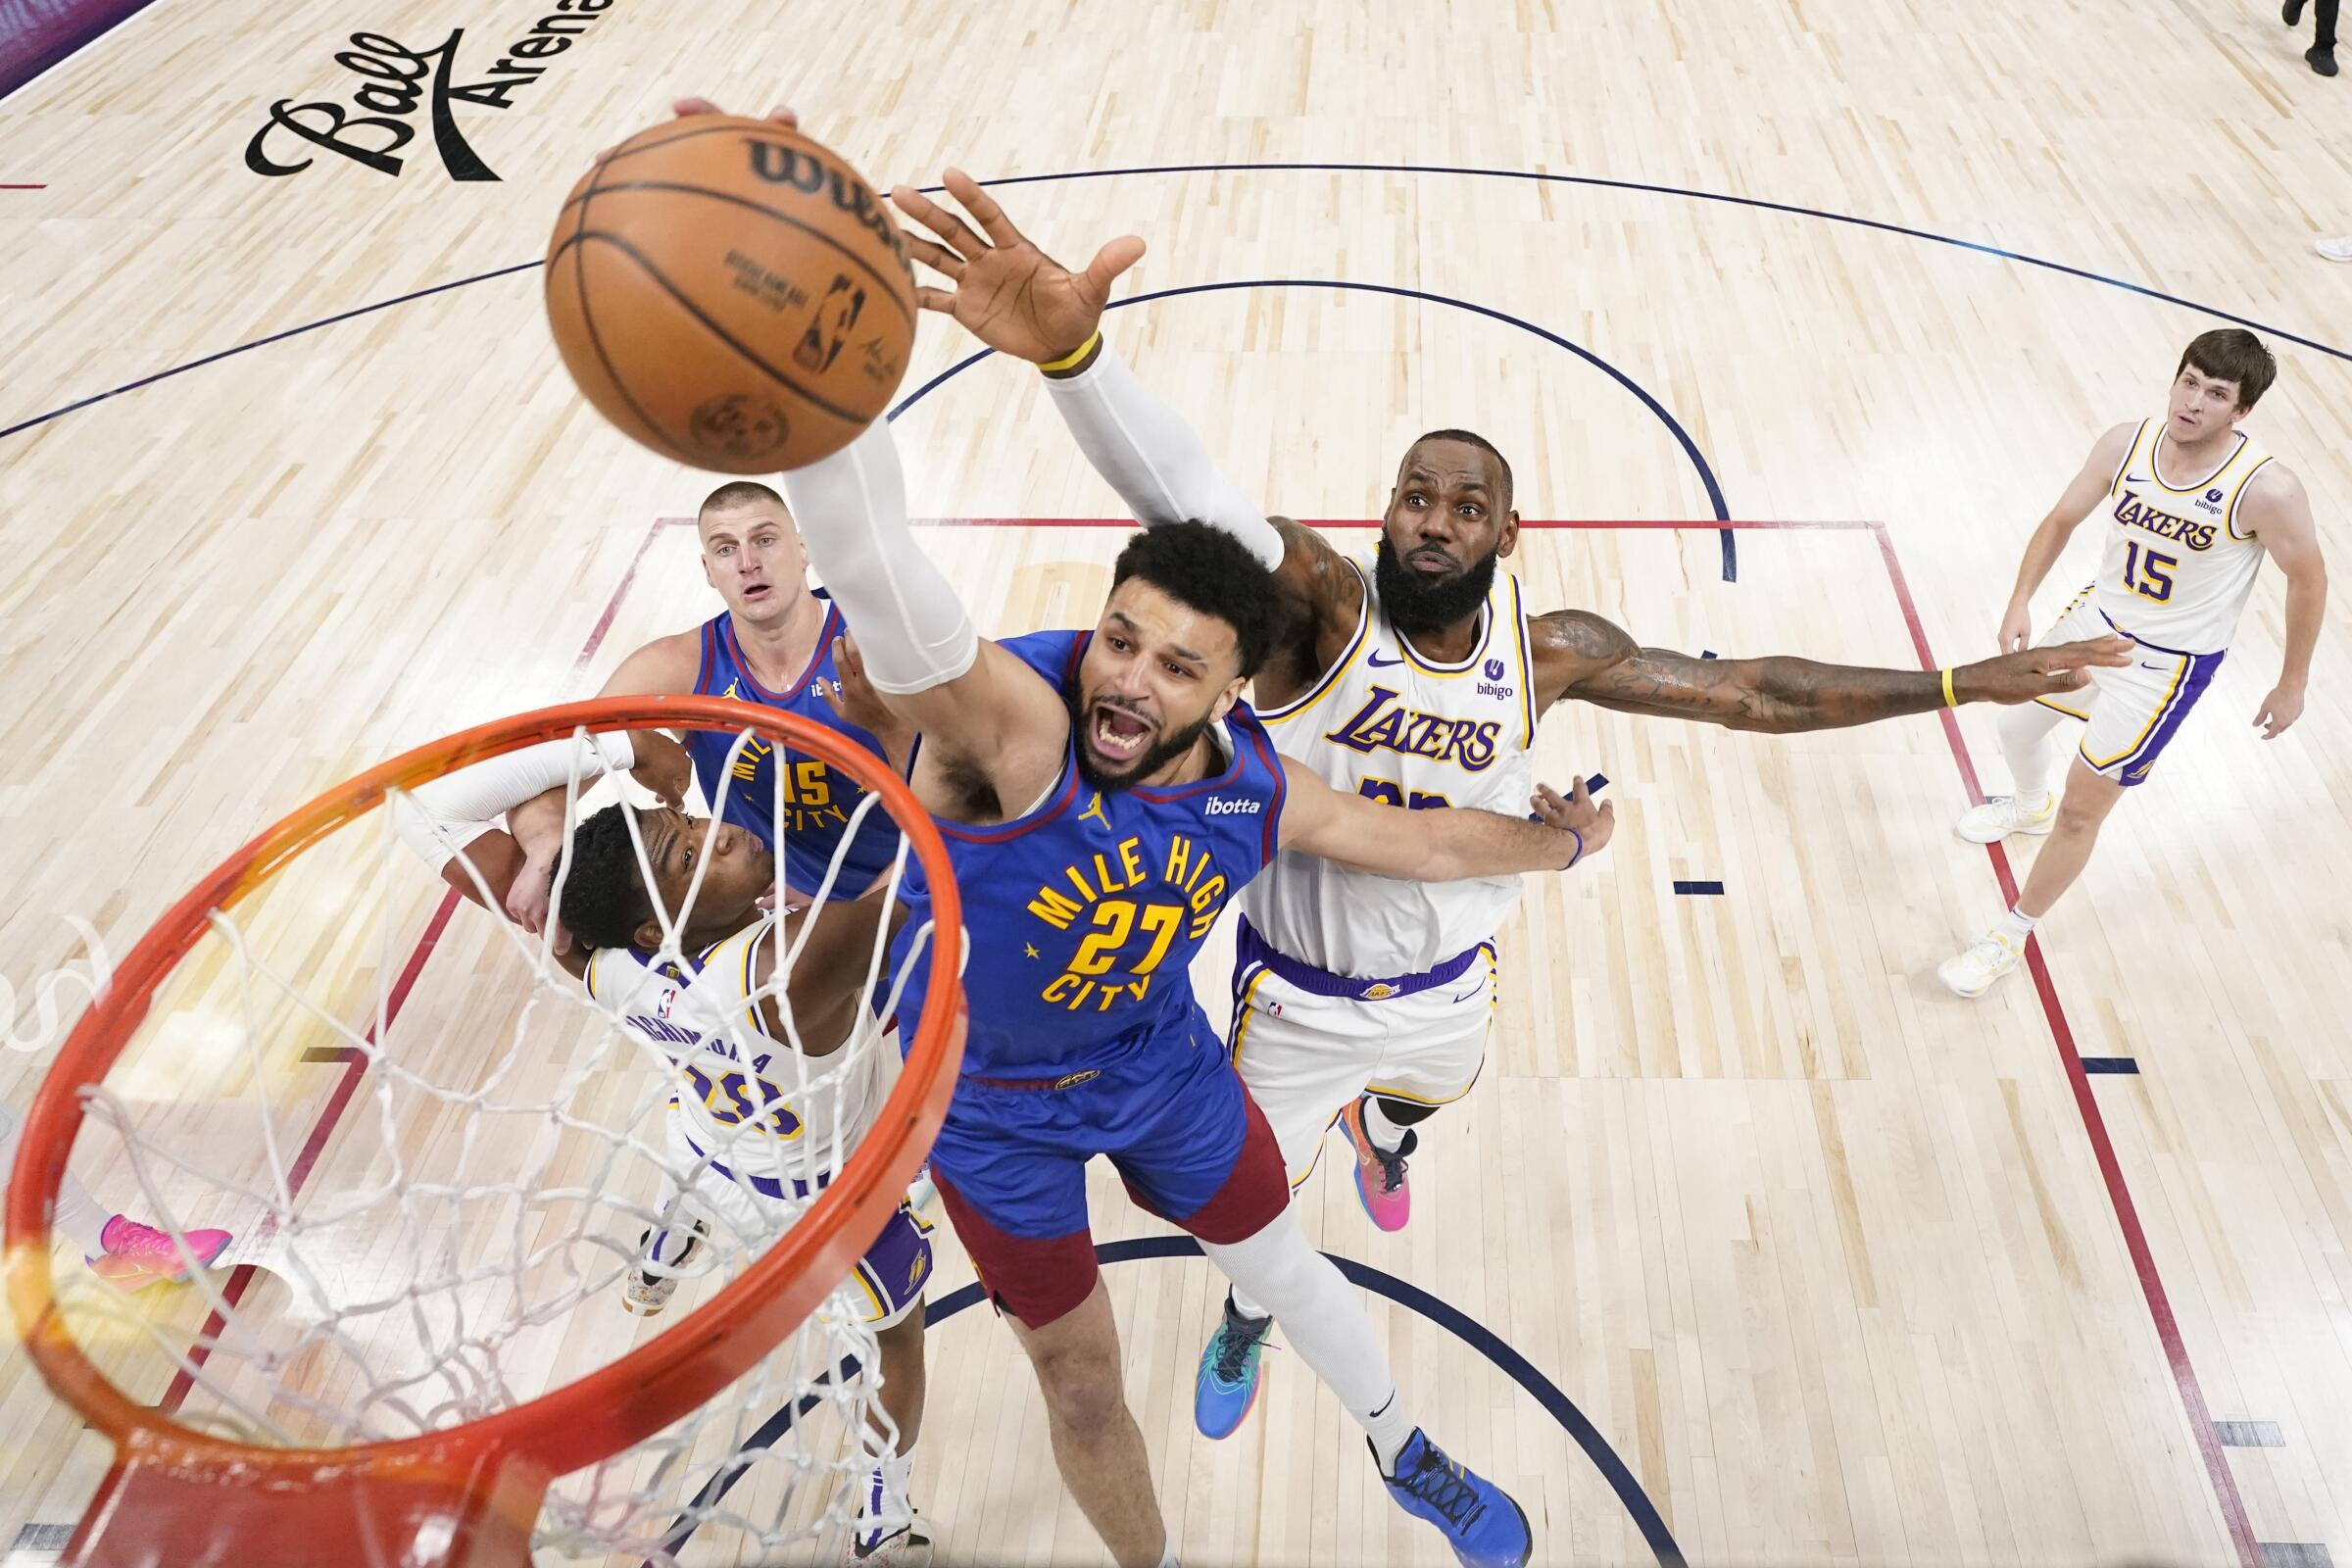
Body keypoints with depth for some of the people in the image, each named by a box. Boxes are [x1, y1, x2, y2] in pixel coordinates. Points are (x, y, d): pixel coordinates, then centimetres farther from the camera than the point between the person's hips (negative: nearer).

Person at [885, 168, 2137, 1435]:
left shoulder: (1548, 649, -15)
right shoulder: (1322, 599, -29)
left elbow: (1750, 692, -5)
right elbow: (1187, 501, -49)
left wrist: (1962, 683, -4)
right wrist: (1072, 354, -68)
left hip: (1447, 986, 4)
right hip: (1297, 995, -3)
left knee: (1422, 1094, 37)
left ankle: (1379, 1131, 78)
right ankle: (1244, 1327, 56)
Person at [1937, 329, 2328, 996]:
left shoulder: (2266, 488, -26)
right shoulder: (2126, 444, -14)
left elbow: (2308, 579, -11)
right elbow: (2062, 519, 2)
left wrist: (2293, 683, -4)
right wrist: (2021, 600, -8)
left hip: (2168, 665, -5)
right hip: (2096, 621, 5)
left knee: (2080, 812, -3)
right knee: (2017, 727, 26)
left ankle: (2011, 937, 17)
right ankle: (2030, 806, 62)